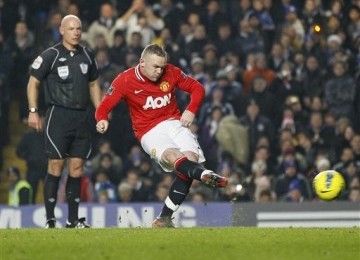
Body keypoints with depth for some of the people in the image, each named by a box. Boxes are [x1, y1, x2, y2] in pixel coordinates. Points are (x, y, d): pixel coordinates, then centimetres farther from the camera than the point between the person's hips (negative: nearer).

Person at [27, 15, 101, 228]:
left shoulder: (87, 56, 11)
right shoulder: (51, 56, -5)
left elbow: (93, 84, 22)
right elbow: (33, 83, 0)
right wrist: (33, 111, -7)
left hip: (81, 117, 5)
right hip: (58, 115, -5)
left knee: (77, 168, 4)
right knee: (56, 166, -8)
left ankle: (73, 219, 9)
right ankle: (50, 219, -5)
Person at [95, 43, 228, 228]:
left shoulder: (171, 73, 2)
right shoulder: (125, 80, -5)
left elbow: (197, 88, 12)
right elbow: (104, 107, -3)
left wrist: (191, 110, -5)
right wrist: (102, 120, -26)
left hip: (174, 123, 3)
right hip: (149, 132, -3)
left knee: (191, 157, -21)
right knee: (173, 156, -32)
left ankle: (164, 218, -16)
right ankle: (205, 175, -65)